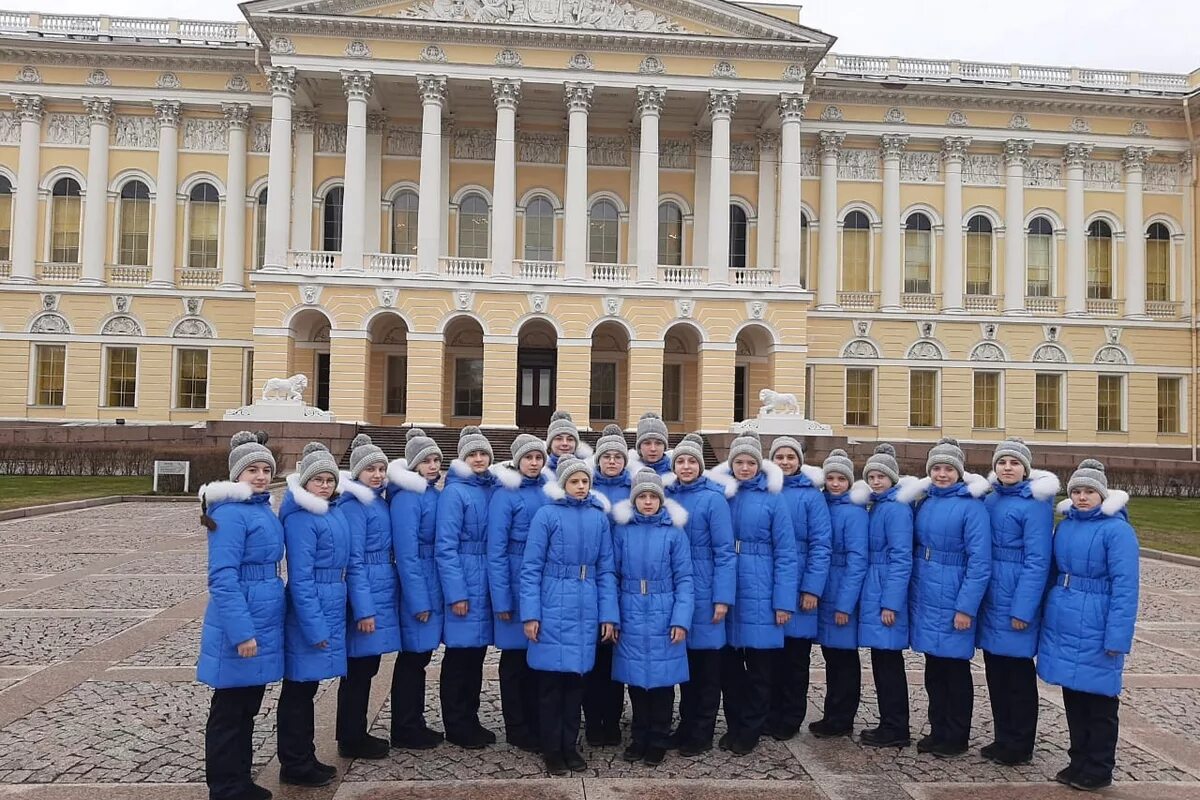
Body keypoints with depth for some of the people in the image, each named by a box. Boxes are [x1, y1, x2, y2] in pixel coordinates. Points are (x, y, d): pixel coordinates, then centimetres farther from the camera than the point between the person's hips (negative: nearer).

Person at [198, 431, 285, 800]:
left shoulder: (264, 509, 11)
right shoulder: (230, 513, -17)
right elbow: (223, 578, -22)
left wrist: (259, 628, 17)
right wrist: (242, 632, -25)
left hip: (264, 623, 9)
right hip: (240, 627, -9)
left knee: (247, 708, 19)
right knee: (229, 711, 5)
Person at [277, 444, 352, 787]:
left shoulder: (334, 513, 9)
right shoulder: (301, 518, -17)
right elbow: (300, 578, -19)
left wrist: (327, 621, 15)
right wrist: (314, 627, -20)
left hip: (329, 610, 9)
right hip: (309, 613, -9)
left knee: (307, 687, 17)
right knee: (298, 691, 4)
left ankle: (304, 759, 29)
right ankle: (294, 766, 16)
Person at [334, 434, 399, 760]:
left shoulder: (380, 501, 12)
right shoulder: (354, 505, -14)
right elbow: (354, 561, -17)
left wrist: (382, 602, 14)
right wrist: (364, 609, -20)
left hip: (382, 595, 9)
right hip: (366, 598, -9)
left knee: (366, 669, 16)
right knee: (357, 671, 2)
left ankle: (357, 734, 27)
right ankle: (351, 741, 14)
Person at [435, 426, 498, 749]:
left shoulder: (493, 489, 8)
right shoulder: (454, 492, -11)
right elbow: (445, 546, -14)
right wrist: (456, 593, -17)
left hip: (486, 585, 6)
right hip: (463, 585, -6)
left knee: (476, 654, 15)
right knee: (459, 657, 4)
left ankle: (471, 720, 28)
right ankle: (456, 727, 17)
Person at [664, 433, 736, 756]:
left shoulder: (713, 498, -9)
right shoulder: (667, 497, 6)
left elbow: (725, 551, -11)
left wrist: (723, 598, -15)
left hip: (704, 592, -5)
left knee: (706, 665, 6)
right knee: (684, 661, 15)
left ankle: (702, 734, 17)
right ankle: (686, 725, 29)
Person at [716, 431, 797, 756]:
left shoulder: (772, 499, -4)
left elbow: (785, 554, -5)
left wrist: (783, 602, -10)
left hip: (759, 595, -3)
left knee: (759, 669, 7)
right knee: (728, 666, 12)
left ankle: (750, 732, 22)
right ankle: (734, 725, 28)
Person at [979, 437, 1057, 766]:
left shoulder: (1035, 504, -12)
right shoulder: (990, 500, 9)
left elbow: (1037, 561, -16)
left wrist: (1022, 610, -18)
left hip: (1016, 600, -7)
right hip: (991, 599, 7)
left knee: (1018, 674, 5)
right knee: (995, 672, 14)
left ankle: (1019, 746, 19)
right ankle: (1002, 738, 28)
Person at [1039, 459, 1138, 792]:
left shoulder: (1117, 530, -12)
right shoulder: (1065, 526, 9)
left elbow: (1125, 588, -16)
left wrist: (1116, 638, -19)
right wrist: (1047, 616, 11)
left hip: (1094, 630, -7)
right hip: (1063, 625, 7)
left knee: (1099, 704, 7)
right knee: (1073, 699, 17)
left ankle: (1097, 771, 20)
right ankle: (1079, 762, 31)